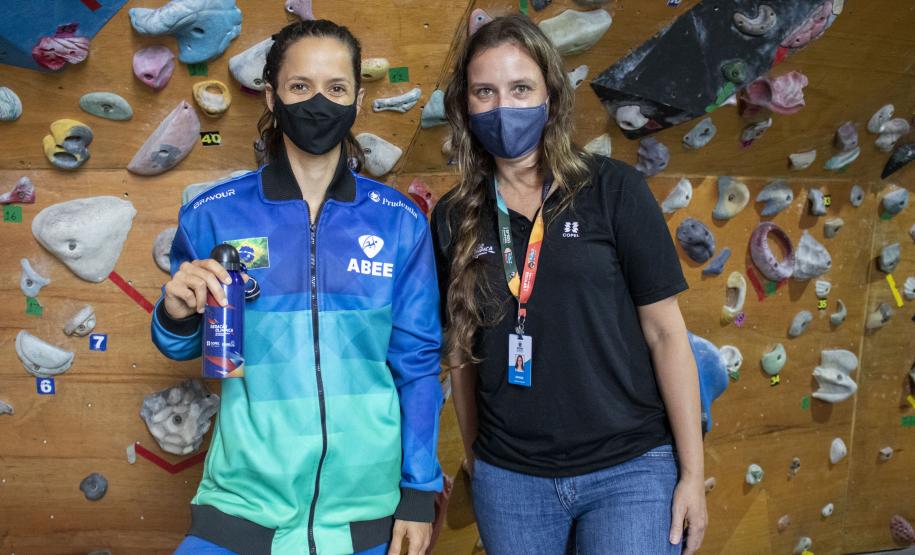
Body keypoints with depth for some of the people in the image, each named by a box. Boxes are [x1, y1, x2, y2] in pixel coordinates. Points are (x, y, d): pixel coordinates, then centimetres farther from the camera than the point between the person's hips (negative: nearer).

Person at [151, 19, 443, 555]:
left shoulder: (400, 222, -3)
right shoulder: (214, 214, -4)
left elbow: (417, 363, 2)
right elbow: (183, 347, 7)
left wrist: (419, 491, 1)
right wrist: (177, 314, -15)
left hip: (365, 505, 1)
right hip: (244, 501, 0)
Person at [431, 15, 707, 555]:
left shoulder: (614, 190, -7)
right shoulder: (454, 218, 1)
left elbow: (665, 332, -5)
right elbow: (464, 352, 8)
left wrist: (692, 474, -5)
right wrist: (476, 464, 13)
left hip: (629, 470, -2)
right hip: (508, 479, 3)